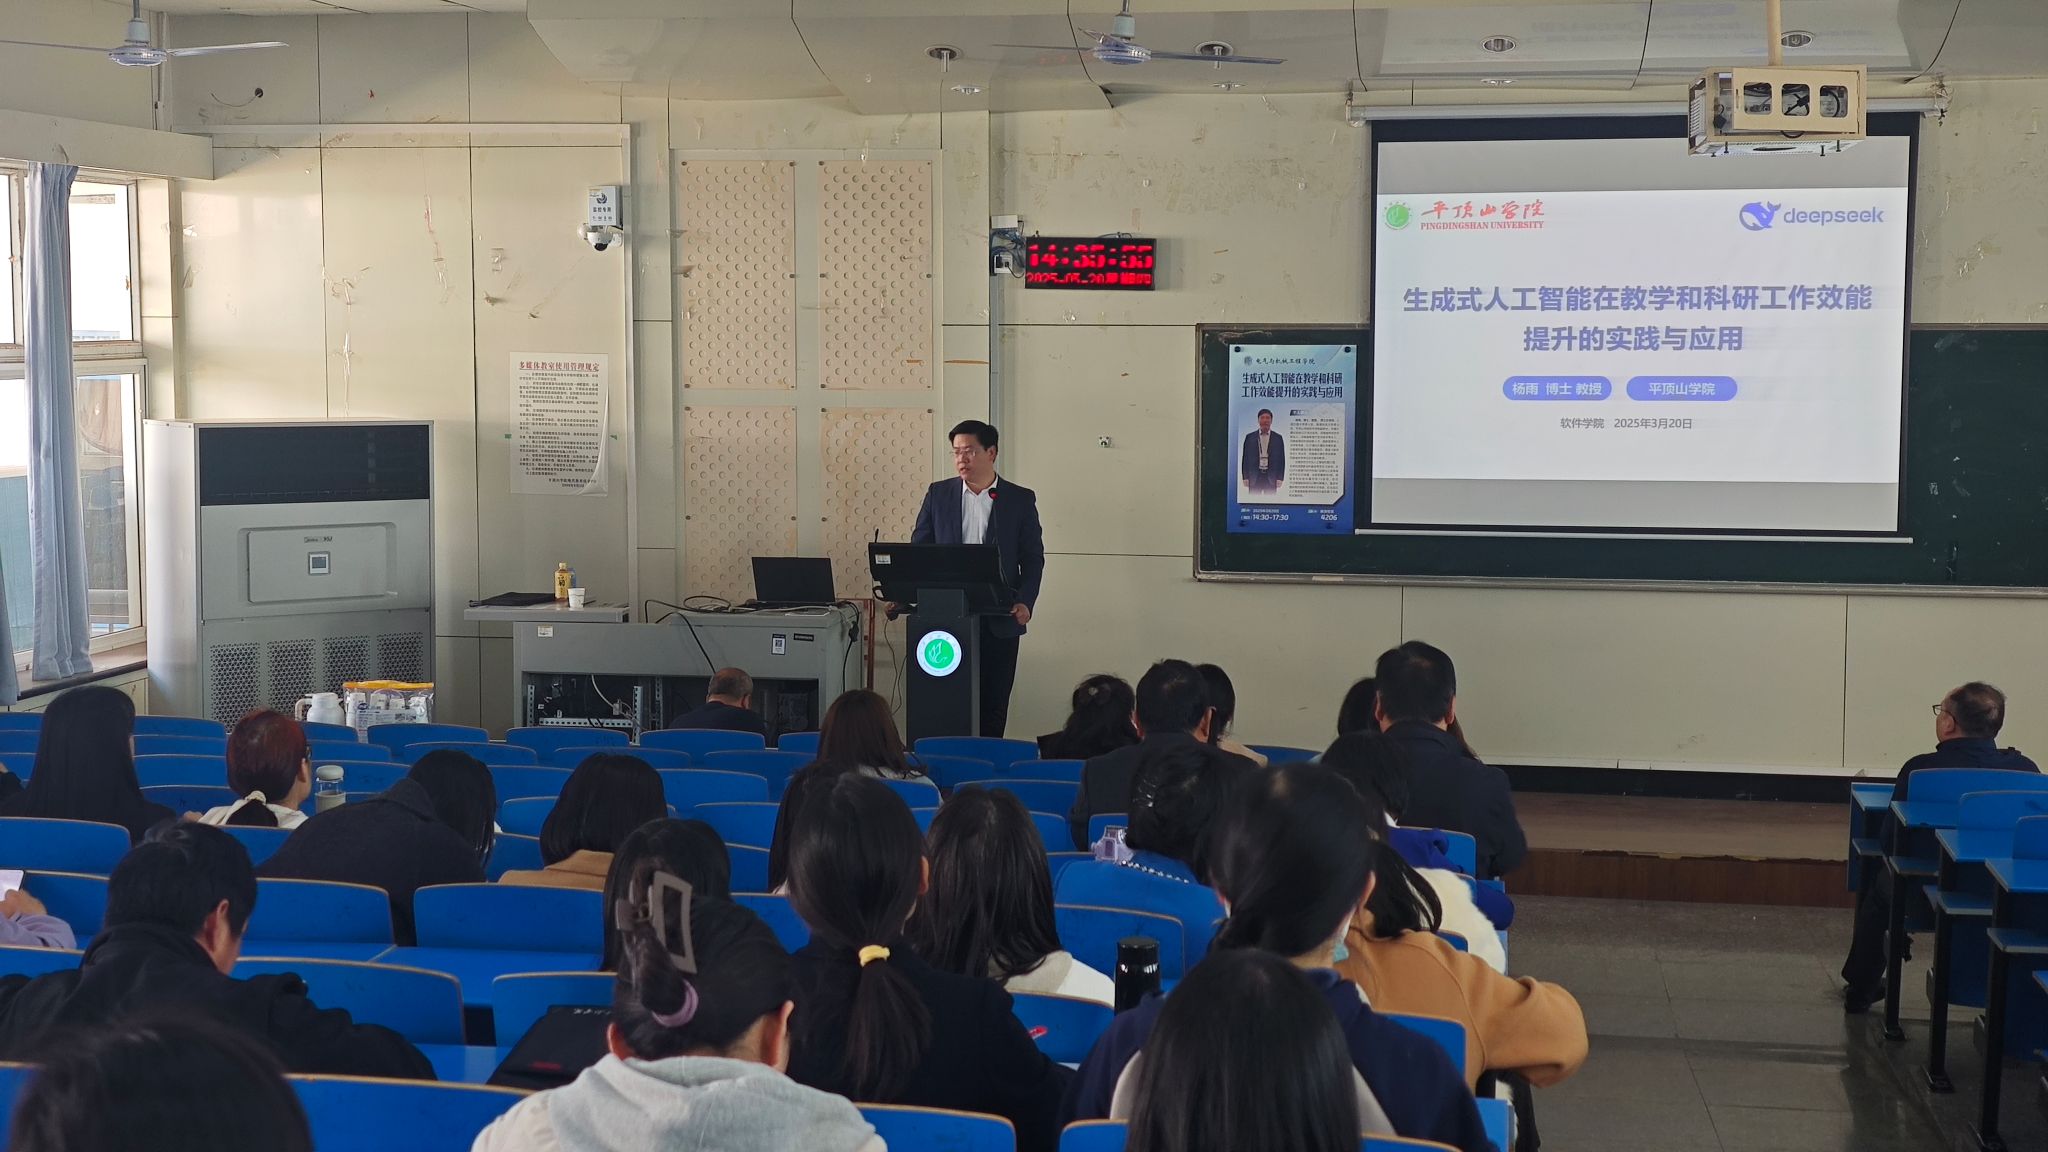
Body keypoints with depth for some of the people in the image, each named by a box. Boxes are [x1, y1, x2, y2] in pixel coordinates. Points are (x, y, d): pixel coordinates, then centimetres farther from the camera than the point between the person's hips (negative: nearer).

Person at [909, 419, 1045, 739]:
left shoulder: (1020, 499, 4)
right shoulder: (938, 495, 8)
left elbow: (1033, 558, 4)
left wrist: (1025, 602, -10)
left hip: (999, 620, -1)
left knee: (993, 705, 2)